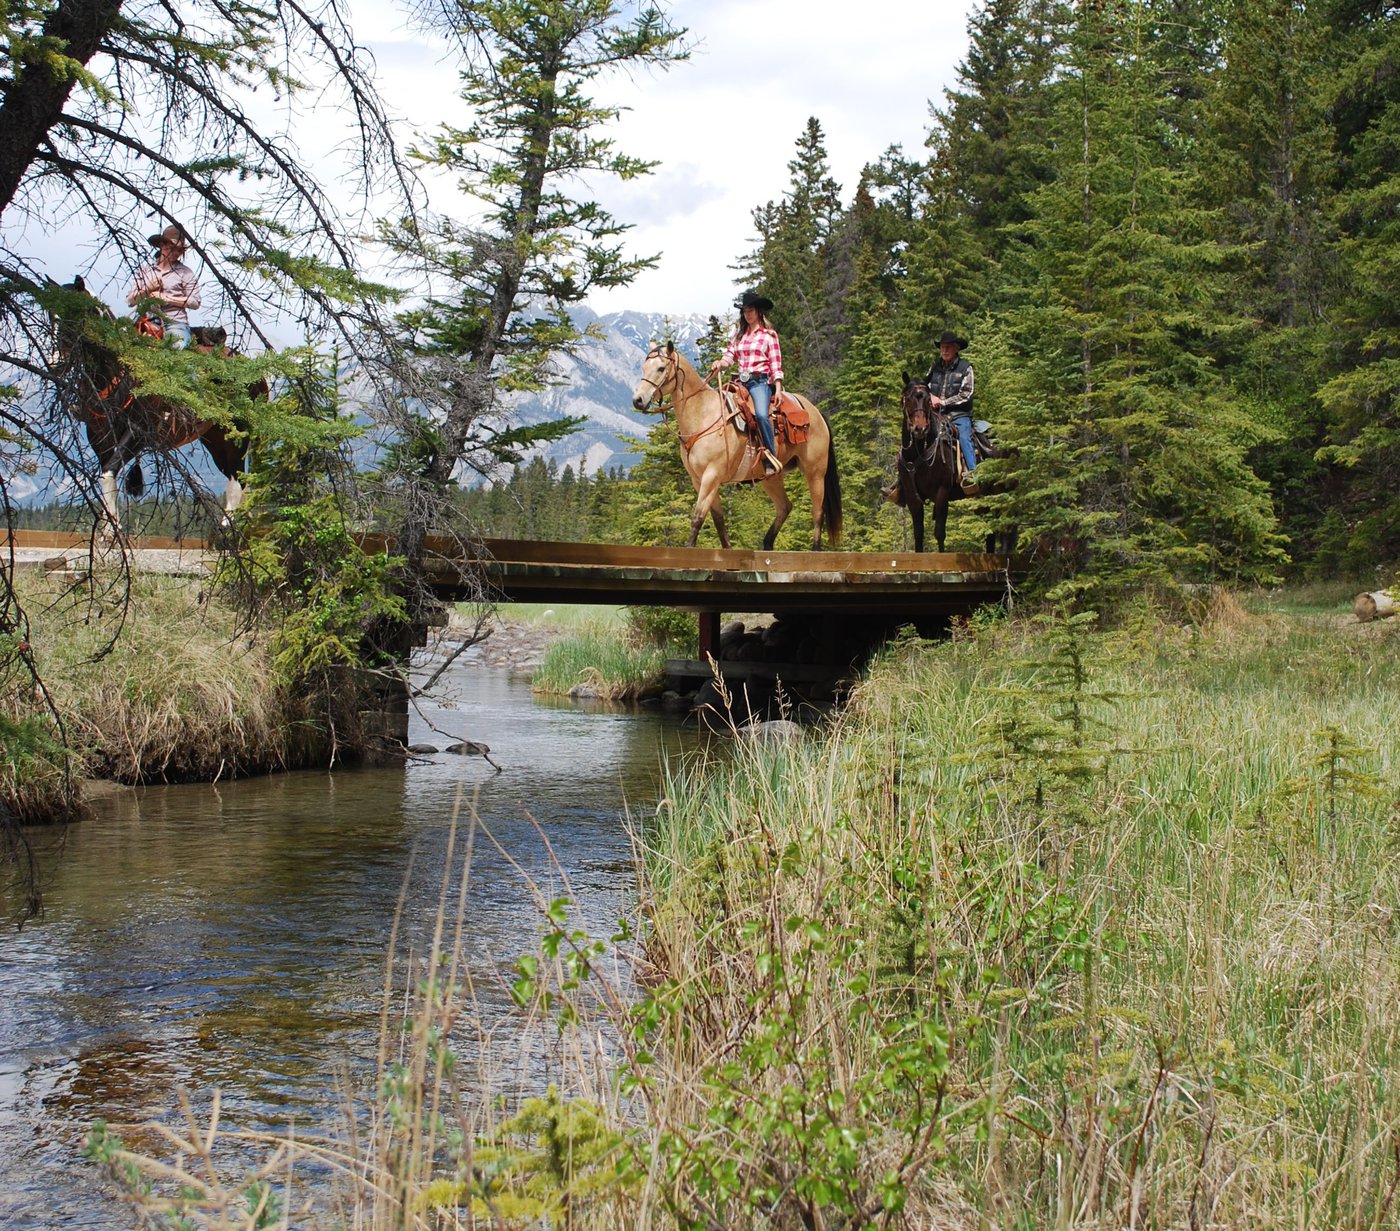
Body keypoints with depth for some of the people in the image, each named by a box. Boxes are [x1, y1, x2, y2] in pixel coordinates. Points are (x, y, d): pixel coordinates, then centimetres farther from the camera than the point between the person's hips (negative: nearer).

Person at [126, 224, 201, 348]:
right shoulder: (146, 271, 18)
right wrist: (147, 290, -4)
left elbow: (195, 302, -1)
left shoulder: (185, 272, 9)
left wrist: (166, 297, -3)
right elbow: (130, 300, 13)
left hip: (176, 323, -2)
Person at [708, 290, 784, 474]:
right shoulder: (740, 334, 19)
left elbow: (776, 364, -2)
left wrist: (778, 389, -10)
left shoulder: (769, 334, 2)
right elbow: (730, 354, 11)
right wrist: (719, 363, -12)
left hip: (761, 381, -7)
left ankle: (771, 457, -28)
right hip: (742, 382, 7)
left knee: (761, 414, -32)